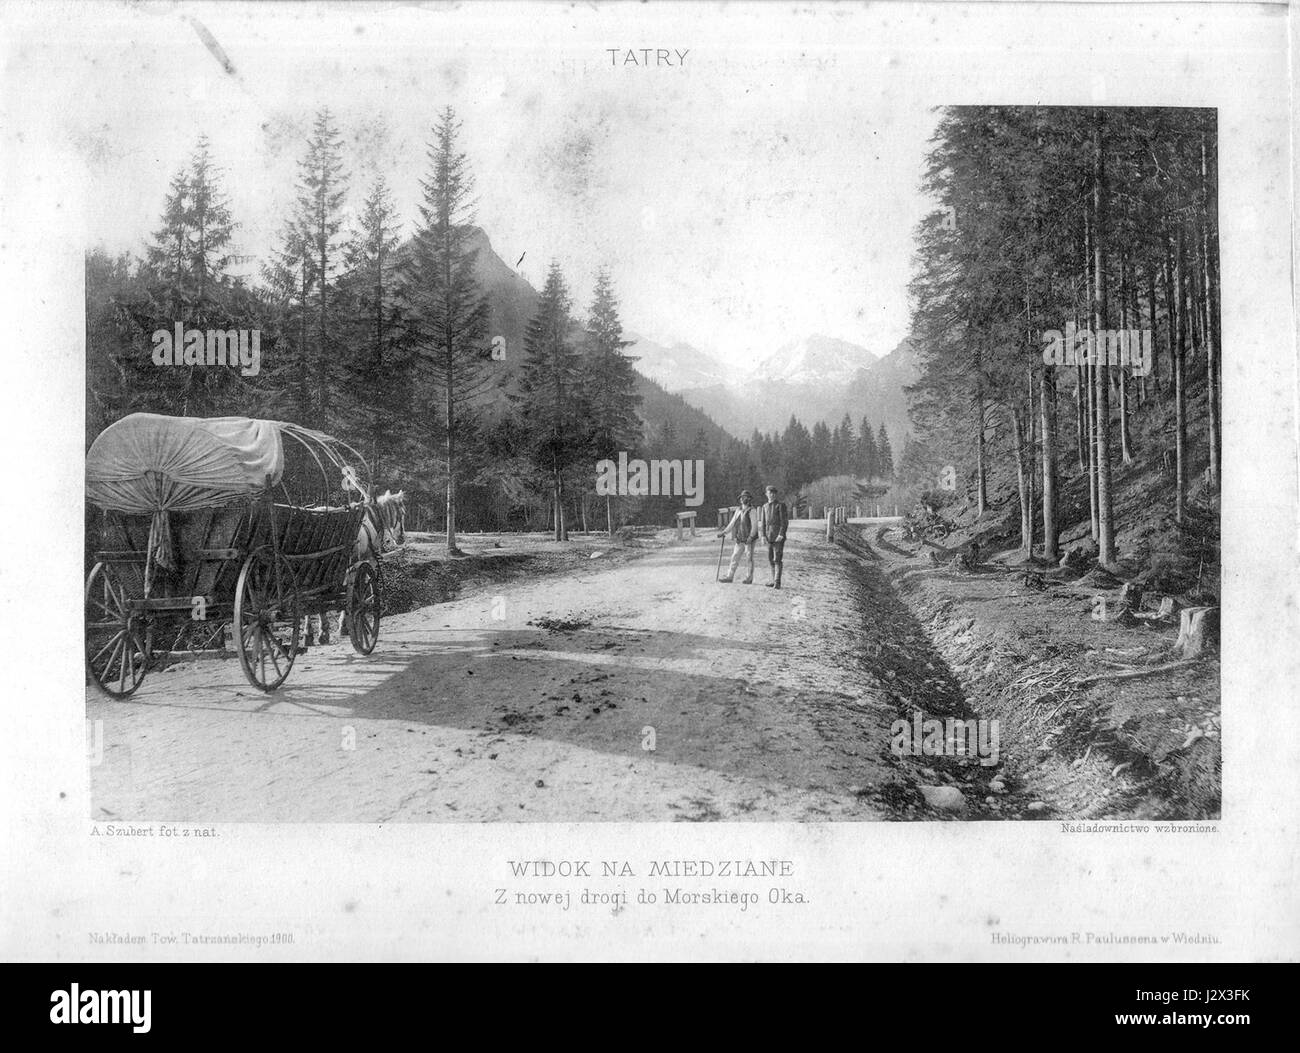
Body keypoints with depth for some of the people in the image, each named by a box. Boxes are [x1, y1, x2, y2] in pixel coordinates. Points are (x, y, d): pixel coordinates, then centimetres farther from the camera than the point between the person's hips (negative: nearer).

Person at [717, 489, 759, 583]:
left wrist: (751, 537, -19)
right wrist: (724, 532, 12)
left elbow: (754, 525, -13)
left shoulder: (752, 510, -8)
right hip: (740, 539, 7)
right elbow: (732, 523, 18)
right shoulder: (738, 510, 13)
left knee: (749, 559, 0)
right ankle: (730, 577, 10)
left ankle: (750, 579, 6)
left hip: (749, 539, -7)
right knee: (735, 557, 6)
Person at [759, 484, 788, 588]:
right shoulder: (765, 507, 14)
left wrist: (781, 535, -17)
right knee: (770, 559, 9)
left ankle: (777, 582, -11)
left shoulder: (781, 506, -4)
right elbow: (762, 522, 15)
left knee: (777, 559, -10)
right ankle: (774, 580, 16)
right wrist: (763, 535, 4)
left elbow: (784, 522, -8)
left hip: (778, 537, -6)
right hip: (769, 537, 6)